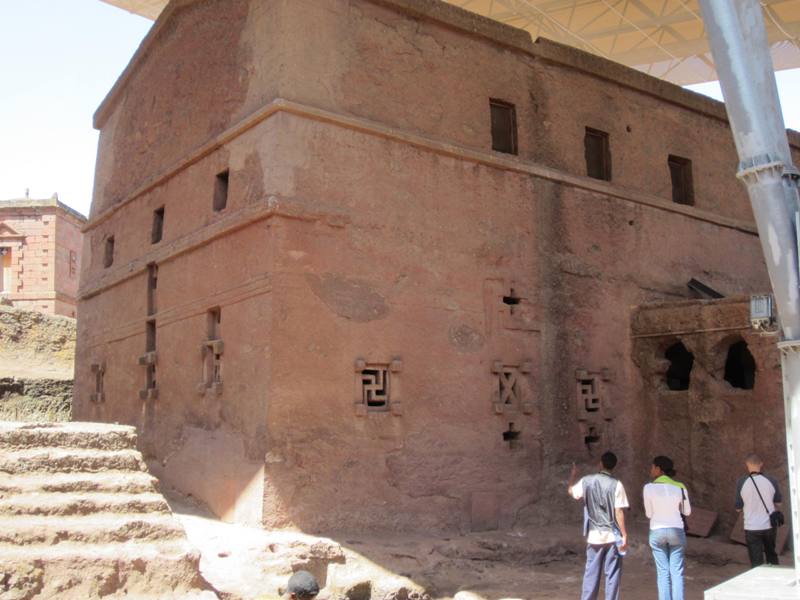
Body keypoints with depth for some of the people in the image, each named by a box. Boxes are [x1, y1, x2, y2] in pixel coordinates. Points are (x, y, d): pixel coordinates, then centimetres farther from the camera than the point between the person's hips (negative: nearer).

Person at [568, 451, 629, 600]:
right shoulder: (616, 484, -9)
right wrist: (624, 535, -7)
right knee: (612, 575, 4)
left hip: (594, 536, 3)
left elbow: (571, 491, 18)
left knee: (591, 574, 11)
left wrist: (573, 475, 35)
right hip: (612, 536, -3)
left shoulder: (587, 481, -1)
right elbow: (619, 512, -12)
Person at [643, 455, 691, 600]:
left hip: (657, 532, -1)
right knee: (677, 572, 6)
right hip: (676, 531, 1)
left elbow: (649, 514, 0)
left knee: (663, 572, 5)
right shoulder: (680, 487, -1)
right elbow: (687, 511, 9)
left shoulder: (649, 488, -7)